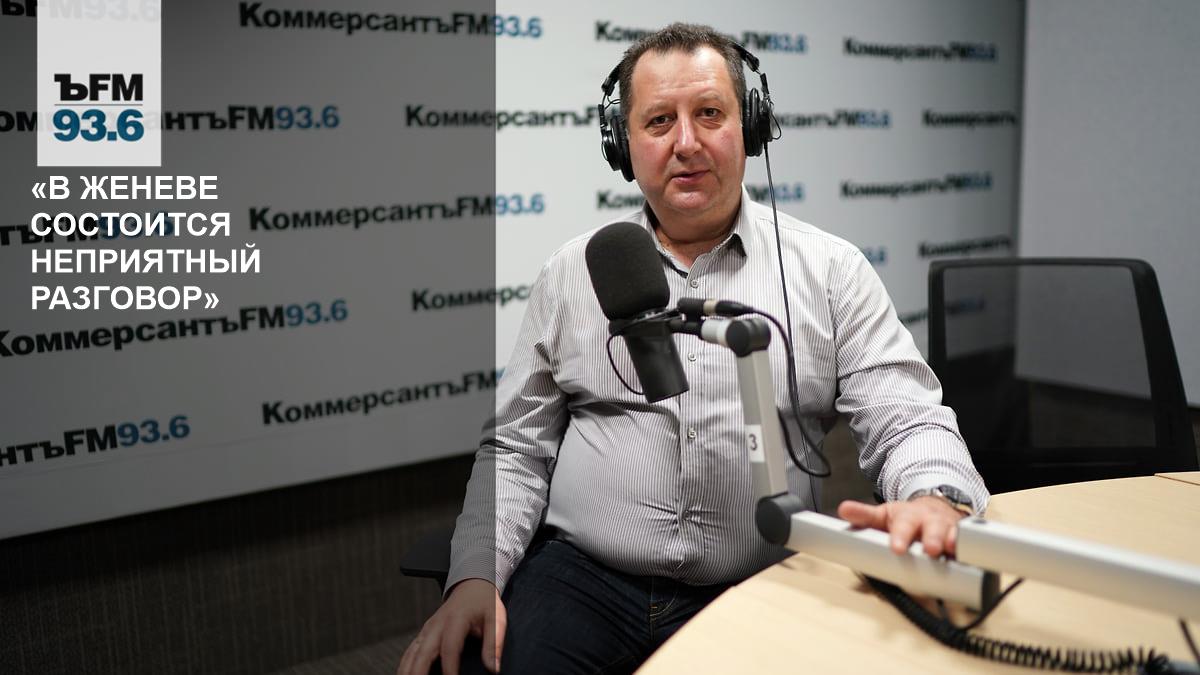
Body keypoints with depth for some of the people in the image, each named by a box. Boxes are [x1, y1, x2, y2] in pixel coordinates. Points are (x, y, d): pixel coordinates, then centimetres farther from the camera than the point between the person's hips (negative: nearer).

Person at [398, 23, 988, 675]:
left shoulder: (831, 270, 7)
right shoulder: (573, 271, 11)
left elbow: (907, 421, 0)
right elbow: (516, 447, 11)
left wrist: (935, 500, -24)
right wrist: (477, 576, -5)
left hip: (757, 595, 0)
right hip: (578, 579, 1)